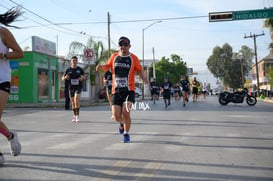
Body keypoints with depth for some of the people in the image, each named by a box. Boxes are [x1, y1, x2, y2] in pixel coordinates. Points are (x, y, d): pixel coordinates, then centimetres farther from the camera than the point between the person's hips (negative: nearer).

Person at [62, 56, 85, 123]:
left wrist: (82, 78, -9)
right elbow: (62, 79, 5)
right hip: (71, 88, 2)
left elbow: (84, 77, 14)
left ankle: (77, 116, -11)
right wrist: (65, 77, -18)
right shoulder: (68, 70, 1)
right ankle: (75, 116, 24)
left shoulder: (80, 69, 0)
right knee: (73, 102, 9)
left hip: (78, 87, -2)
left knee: (76, 101, -18)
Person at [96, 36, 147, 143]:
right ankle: (122, 123, 36)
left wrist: (143, 77, -12)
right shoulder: (114, 56, 9)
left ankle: (126, 134, 9)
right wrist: (101, 67, -1)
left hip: (129, 90, -2)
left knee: (125, 113, -15)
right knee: (116, 116, -1)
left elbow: (139, 70, 9)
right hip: (116, 91, 3)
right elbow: (108, 66, 21)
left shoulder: (133, 58, 2)